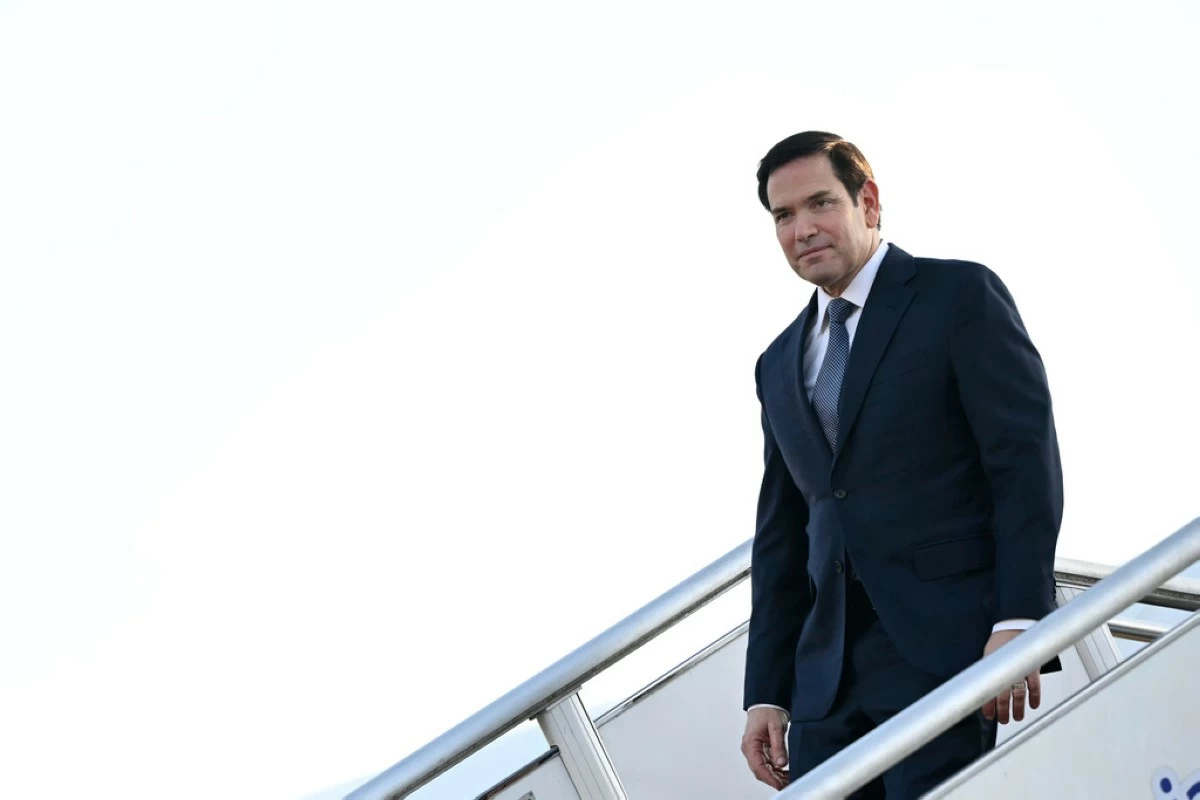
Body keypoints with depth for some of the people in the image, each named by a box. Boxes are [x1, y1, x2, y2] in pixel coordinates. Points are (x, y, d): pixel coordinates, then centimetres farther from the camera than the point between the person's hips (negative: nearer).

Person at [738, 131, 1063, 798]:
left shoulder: (960, 295, 2)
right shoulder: (779, 364, 21)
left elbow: (1027, 461, -6)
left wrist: (1019, 620, -17)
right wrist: (767, 692, 12)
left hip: (944, 649, -6)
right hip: (830, 673, 6)